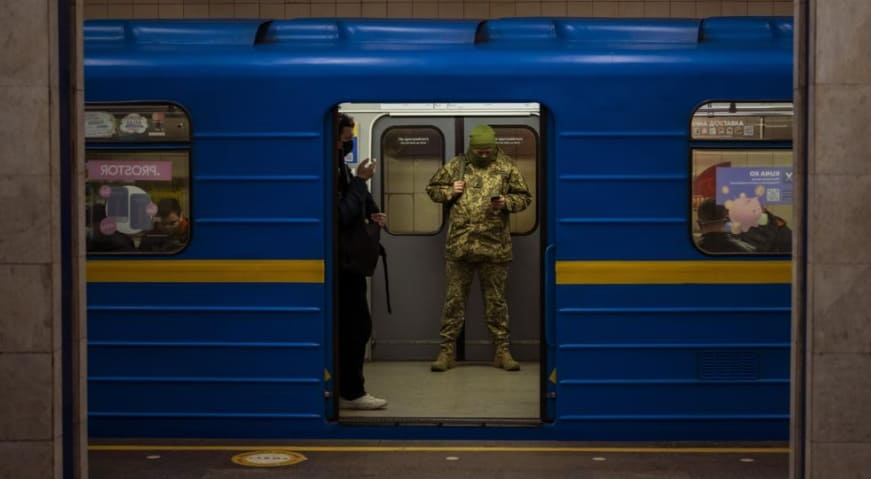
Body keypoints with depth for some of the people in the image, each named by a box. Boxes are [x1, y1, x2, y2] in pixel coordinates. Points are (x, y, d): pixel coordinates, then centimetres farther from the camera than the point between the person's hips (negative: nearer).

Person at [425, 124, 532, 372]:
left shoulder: (506, 167, 3)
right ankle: (447, 350, 12)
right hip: (459, 246, 1)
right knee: (454, 298, 5)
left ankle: (502, 350, 16)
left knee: (496, 300, 7)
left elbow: (524, 197, 7)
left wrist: (507, 202, -12)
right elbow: (432, 188, 15)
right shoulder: (456, 165, 5)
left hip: (495, 247, -1)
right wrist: (449, 192, -4)